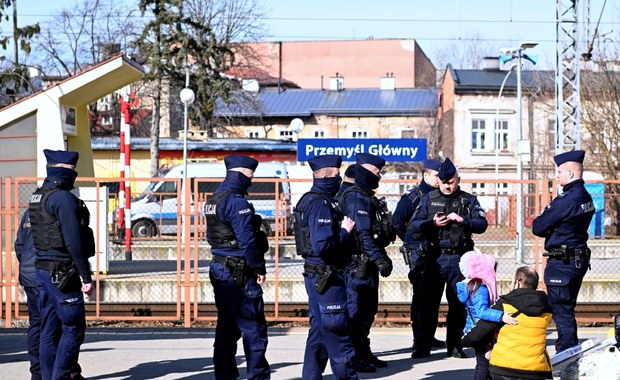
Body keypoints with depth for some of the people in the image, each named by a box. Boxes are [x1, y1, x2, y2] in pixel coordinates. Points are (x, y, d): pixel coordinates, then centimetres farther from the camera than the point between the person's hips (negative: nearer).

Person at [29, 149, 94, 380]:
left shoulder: (37, 197, 13)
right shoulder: (63, 198, -16)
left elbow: (26, 242, 19)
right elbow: (74, 242, -20)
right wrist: (86, 277, -17)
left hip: (42, 271, 9)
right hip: (62, 273, -9)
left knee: (49, 330, 11)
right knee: (73, 329, -5)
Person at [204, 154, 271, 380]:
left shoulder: (213, 200, 14)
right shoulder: (236, 202, -16)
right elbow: (247, 240, -20)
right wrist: (259, 268, -12)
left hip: (219, 269, 10)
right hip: (240, 274, -10)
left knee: (226, 328, 13)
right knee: (253, 328, -5)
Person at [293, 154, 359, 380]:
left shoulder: (309, 200, 13)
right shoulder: (321, 204, -19)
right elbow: (322, 245, -27)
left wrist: (341, 229, 7)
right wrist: (345, 231, -13)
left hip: (316, 275, 10)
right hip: (326, 277, -10)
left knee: (319, 331, 14)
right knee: (338, 334, -4)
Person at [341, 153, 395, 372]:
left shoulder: (367, 197, 17)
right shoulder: (356, 198, -15)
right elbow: (362, 235, -22)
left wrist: (382, 257, 22)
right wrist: (380, 259, -22)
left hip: (368, 263, 10)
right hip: (359, 263, -10)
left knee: (368, 309, 15)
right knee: (356, 311, -6)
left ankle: (364, 353, 23)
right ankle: (354, 357, -3)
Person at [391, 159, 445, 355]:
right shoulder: (412, 197, -5)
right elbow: (397, 222, -7)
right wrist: (412, 242, -3)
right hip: (419, 255, -6)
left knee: (433, 296, 12)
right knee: (421, 296, -7)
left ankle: (429, 337, 23)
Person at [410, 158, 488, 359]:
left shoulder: (469, 200, 7)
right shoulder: (429, 199, 8)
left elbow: (482, 224, -2)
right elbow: (414, 224, 2)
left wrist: (462, 220, -17)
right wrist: (433, 223, -15)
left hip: (458, 259, 0)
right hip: (434, 257, 0)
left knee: (458, 303, 4)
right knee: (429, 301, 1)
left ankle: (454, 345, 13)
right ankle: (423, 346, 6)